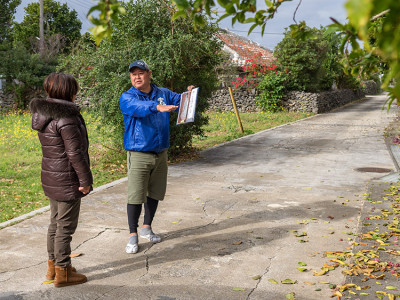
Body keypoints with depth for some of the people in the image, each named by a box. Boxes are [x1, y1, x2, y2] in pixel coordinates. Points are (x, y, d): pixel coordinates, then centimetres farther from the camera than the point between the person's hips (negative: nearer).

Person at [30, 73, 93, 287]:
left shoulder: (43, 115, 8)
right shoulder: (66, 118, -22)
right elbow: (75, 152, -22)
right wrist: (85, 179, -15)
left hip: (51, 178, 9)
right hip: (67, 181, -9)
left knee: (55, 222, 20)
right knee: (66, 226, 2)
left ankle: (53, 266, 33)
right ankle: (62, 272, 14)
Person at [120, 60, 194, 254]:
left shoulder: (163, 94, 8)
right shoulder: (127, 97, -6)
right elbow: (138, 107, -27)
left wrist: (189, 94, -20)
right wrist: (157, 106, -46)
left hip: (160, 154, 5)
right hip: (139, 155, -4)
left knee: (155, 193, 14)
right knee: (135, 196, -5)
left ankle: (146, 228, 31)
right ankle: (133, 235, 7)